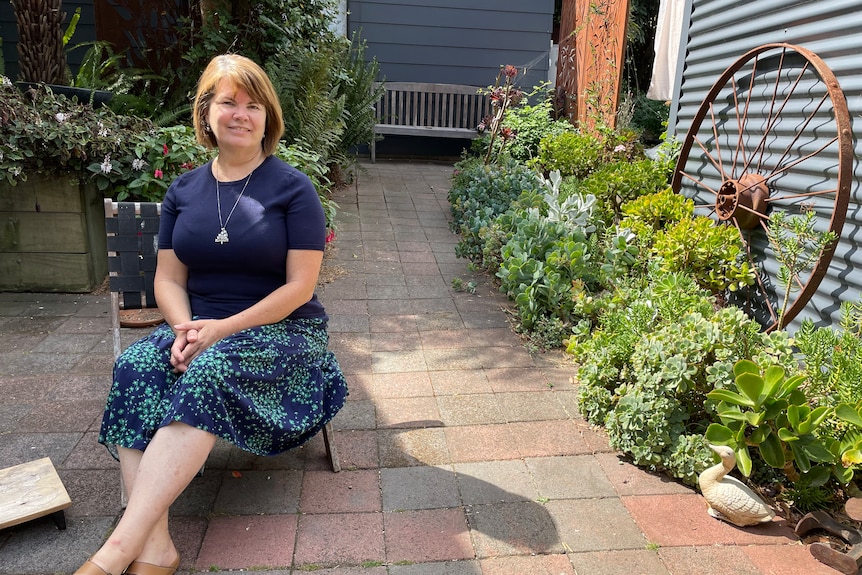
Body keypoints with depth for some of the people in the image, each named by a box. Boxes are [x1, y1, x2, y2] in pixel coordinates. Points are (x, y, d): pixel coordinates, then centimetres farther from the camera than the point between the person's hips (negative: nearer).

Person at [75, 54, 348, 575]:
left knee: (210, 373, -35)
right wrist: (185, 328, -12)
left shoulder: (293, 189, -2)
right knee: (135, 367, -26)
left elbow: (299, 286, -9)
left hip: (282, 331, -4)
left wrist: (225, 328, -17)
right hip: (199, 329, 5)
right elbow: (169, 278, 10)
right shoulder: (184, 191, 12)